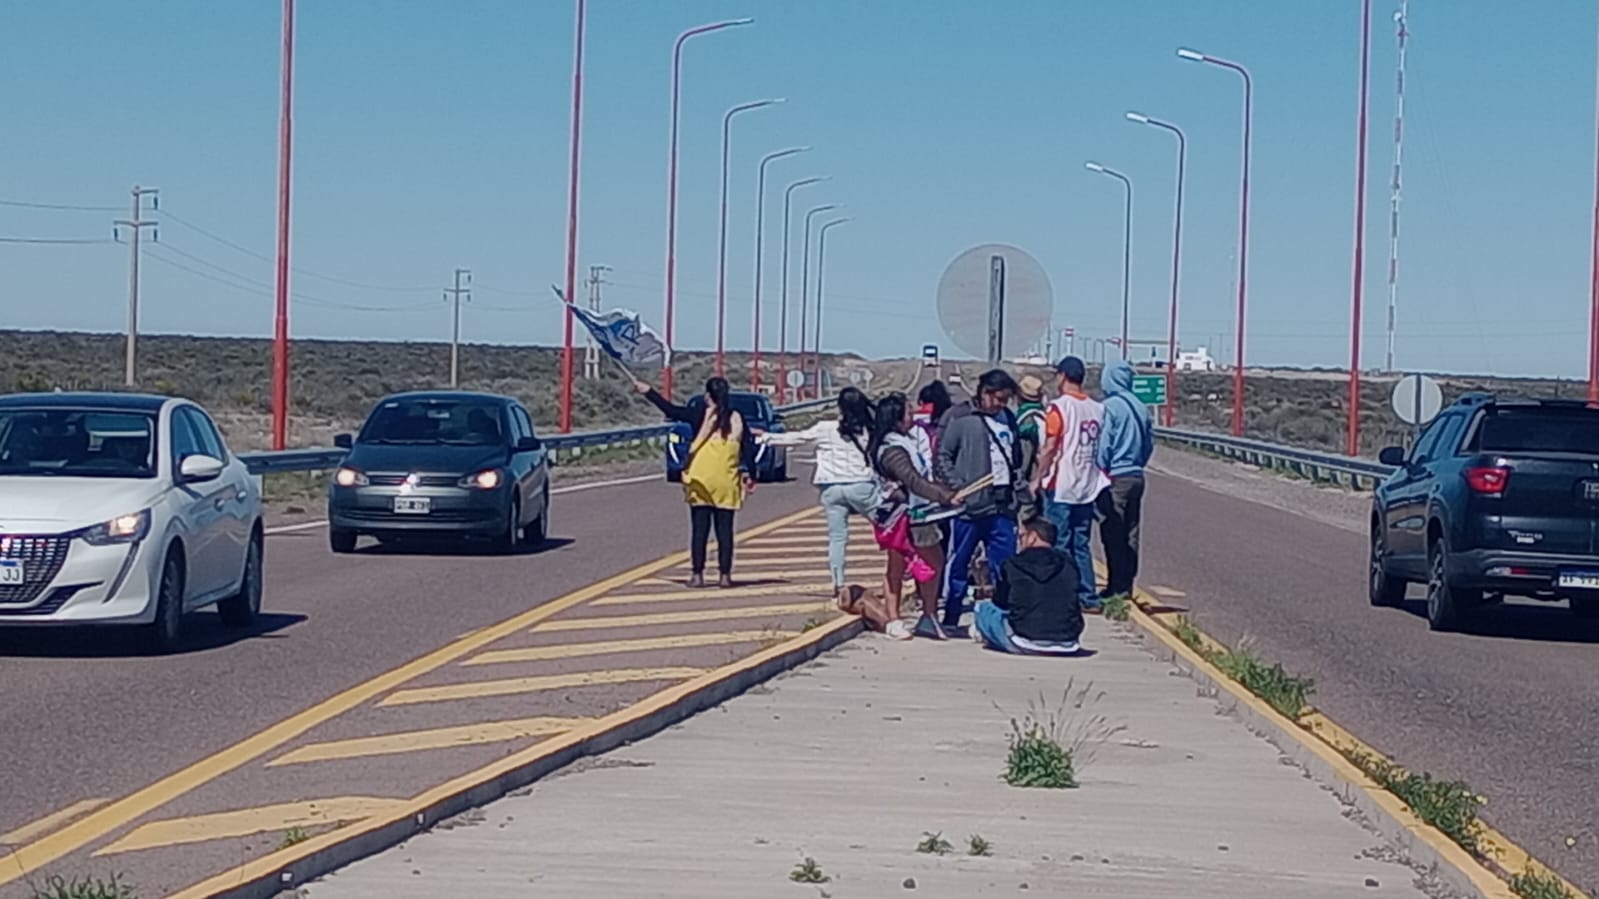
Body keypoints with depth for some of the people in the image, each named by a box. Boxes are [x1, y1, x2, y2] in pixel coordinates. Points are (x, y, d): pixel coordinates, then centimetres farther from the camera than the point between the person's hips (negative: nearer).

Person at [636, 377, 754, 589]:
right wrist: (748, 473, 11)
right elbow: (748, 447, 3)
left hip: (700, 481, -2)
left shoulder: (700, 416, -3)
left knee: (699, 529, 2)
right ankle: (725, 575, 4)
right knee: (724, 530, 5)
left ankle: (697, 575, 2)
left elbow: (671, 410, 0)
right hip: (727, 484, 2)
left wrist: (648, 392, 9)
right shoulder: (737, 419, 3)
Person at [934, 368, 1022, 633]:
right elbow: (942, 455, -6)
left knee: (1004, 565, 6)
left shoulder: (1007, 418, 16)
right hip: (970, 505, -6)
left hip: (1003, 504, 6)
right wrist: (957, 486, -14)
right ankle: (950, 618, 8)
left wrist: (1016, 483, 12)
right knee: (958, 564, 0)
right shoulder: (959, 418, -4)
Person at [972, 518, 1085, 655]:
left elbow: (1000, 603, 13)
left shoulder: (1012, 565, -1)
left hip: (1024, 644, -3)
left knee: (983, 609, 18)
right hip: (1067, 646, 3)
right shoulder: (1068, 564, 6)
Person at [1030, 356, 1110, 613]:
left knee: (1060, 545, 0)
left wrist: (1037, 478, -4)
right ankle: (1088, 597, 11)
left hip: (1060, 487, -6)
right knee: (1082, 544, 12)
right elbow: (1100, 447, 10)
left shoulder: (1059, 408, -11)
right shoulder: (1097, 409, 7)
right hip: (1088, 486, 6)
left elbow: (1050, 449, -12)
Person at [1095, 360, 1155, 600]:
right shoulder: (1142, 409, 7)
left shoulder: (1109, 408, -13)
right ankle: (1127, 584, 14)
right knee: (1131, 534, 10)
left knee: (1112, 535, -3)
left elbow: (1103, 447, -13)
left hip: (1115, 478, -7)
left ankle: (1117, 587, -3)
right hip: (1136, 477, 7)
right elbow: (1150, 443, 13)